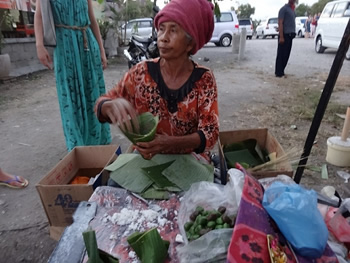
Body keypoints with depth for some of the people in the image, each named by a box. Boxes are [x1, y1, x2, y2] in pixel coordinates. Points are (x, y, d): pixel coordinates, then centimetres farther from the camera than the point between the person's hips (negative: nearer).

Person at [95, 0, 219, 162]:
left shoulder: (204, 79, -10)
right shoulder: (141, 72, -7)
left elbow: (210, 133, -12)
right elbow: (102, 104, -2)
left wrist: (170, 143, -29)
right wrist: (112, 105, -26)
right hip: (146, 158, 1)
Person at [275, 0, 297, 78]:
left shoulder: (293, 9, 18)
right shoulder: (284, 9, -6)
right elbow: (280, 23, -13)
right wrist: (281, 37, -20)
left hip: (290, 35, 8)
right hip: (285, 35, -8)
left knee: (287, 54, 8)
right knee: (281, 54, -6)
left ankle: (281, 71, 15)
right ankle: (278, 73, -2)